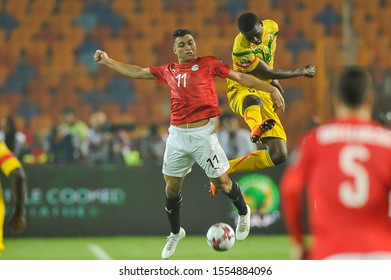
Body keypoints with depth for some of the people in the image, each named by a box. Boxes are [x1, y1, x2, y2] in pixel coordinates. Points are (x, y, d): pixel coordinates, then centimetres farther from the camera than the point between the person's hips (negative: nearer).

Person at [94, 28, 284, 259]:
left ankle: (243, 212, 30)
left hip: (203, 133, -4)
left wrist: (271, 89, -4)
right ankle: (175, 233, 29)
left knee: (221, 182, -1)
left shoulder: (208, 64, 3)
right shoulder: (168, 71, 13)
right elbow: (136, 72, 24)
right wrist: (107, 61, 24)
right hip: (177, 135, 4)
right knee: (172, 188, 8)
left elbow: (240, 77, 3)